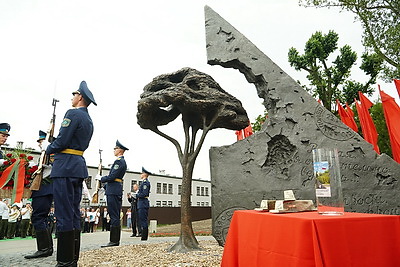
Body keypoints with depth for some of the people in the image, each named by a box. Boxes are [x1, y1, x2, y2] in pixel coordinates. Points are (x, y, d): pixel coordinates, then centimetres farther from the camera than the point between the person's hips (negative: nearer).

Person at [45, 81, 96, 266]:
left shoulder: (73, 113, -8)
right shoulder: (89, 121, 20)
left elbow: (61, 141, -14)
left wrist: (48, 150, 4)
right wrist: (55, 150, 17)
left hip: (65, 167, -9)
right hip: (79, 167, 9)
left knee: (64, 214, -6)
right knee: (74, 213, 10)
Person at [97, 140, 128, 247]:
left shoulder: (118, 161, -12)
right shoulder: (122, 161, 19)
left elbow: (112, 177, -19)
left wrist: (100, 178, -3)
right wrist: (105, 187, 22)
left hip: (113, 192, -10)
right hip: (117, 191, 10)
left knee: (114, 216, -7)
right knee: (115, 216, 12)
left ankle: (114, 241, -2)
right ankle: (115, 240, 18)